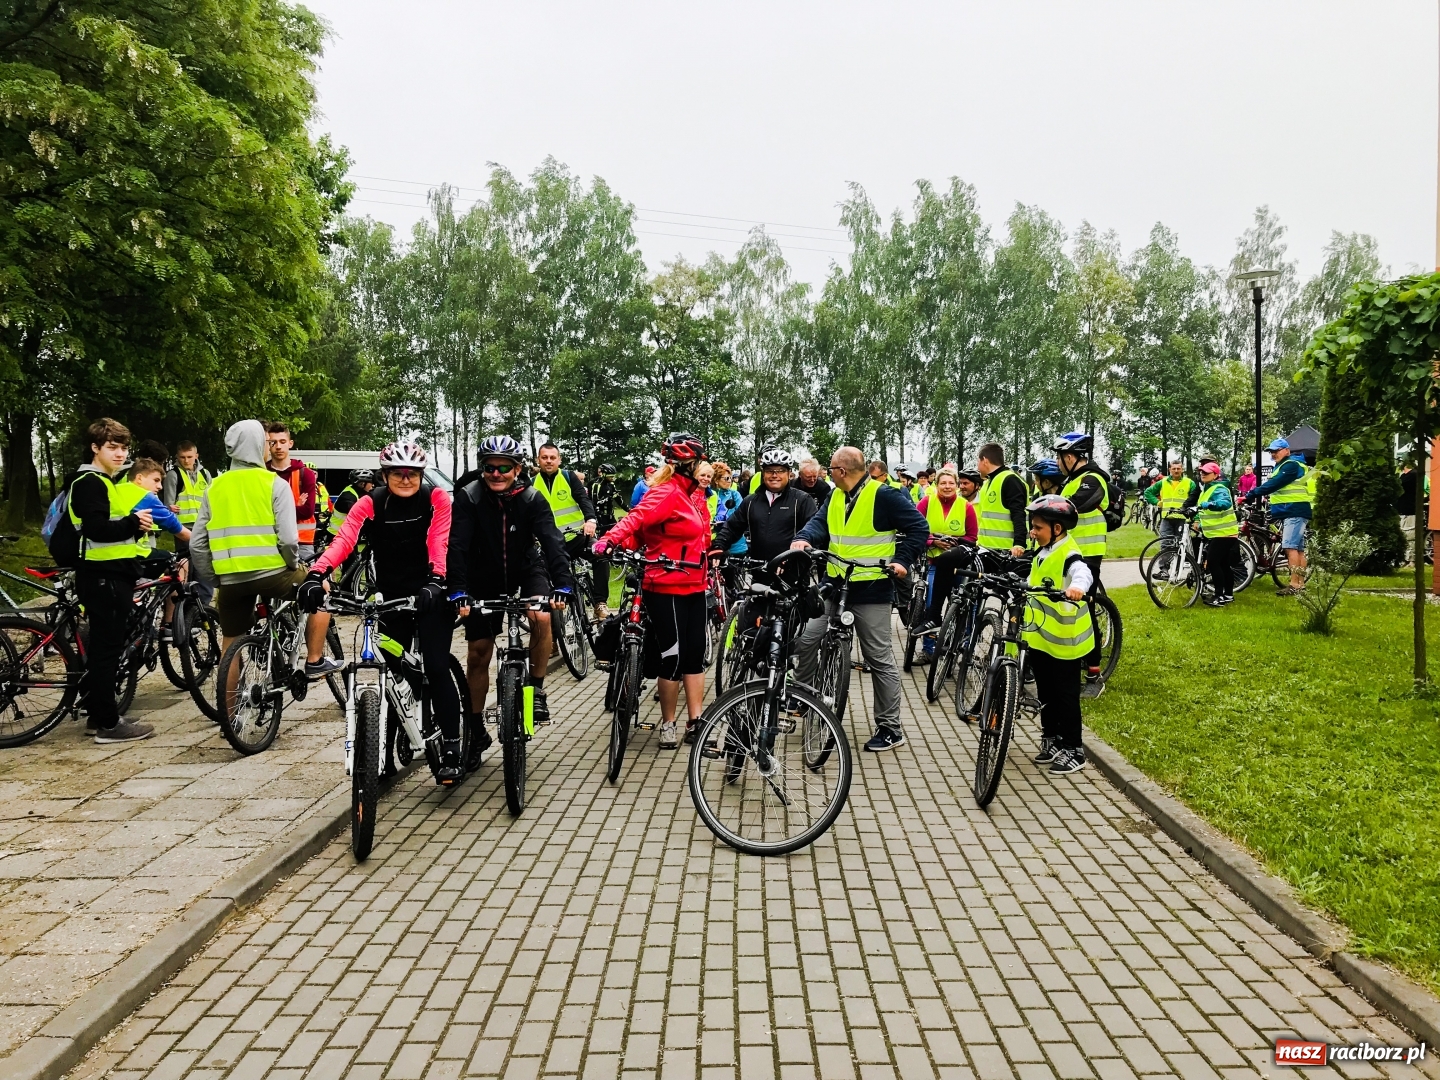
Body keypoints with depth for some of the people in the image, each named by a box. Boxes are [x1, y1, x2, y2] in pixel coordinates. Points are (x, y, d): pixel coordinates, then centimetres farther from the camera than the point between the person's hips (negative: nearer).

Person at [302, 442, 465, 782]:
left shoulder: (436, 498, -8)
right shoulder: (370, 503, -6)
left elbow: (439, 541, -21)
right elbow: (344, 538, -22)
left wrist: (436, 581, -40)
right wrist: (316, 575, -39)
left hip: (431, 594, -3)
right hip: (392, 595, 3)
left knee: (436, 668, -12)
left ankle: (451, 751, -4)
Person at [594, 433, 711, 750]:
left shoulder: (693, 493, 11)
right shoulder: (666, 492, -16)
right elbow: (637, 518, -32)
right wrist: (610, 539, -47)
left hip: (693, 586, 8)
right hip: (666, 589, -8)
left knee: (695, 655, 10)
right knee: (673, 658, 0)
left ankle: (695, 722, 17)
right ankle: (668, 723, 15)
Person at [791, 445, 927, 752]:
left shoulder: (884, 495, -11)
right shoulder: (836, 496, 12)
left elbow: (919, 528, -8)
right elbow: (820, 522, 1)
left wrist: (902, 560, -16)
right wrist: (803, 538, -19)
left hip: (871, 589, -7)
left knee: (879, 658, 1)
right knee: (805, 640, 3)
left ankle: (891, 728, 11)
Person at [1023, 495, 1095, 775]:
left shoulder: (1069, 555, -19)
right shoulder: (1042, 554, 10)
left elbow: (1083, 573, -41)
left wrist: (1077, 587, -61)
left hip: (1063, 641, -8)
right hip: (1038, 638, 9)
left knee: (1066, 696, 2)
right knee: (1046, 693, 18)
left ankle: (1074, 750, 13)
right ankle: (1051, 739, 31)